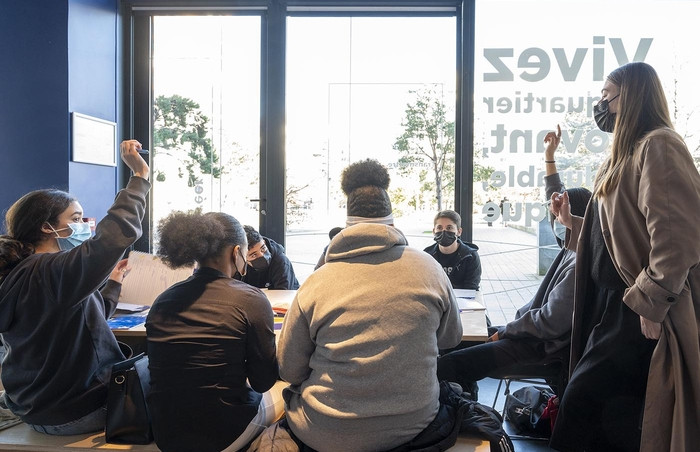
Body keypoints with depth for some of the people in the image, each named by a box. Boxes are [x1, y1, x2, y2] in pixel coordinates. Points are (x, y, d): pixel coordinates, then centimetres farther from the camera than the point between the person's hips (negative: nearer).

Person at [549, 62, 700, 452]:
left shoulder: (658, 146, -13)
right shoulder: (626, 154, 19)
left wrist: (651, 304, -23)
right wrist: (572, 223, 13)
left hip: (640, 311, -10)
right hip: (616, 303, 10)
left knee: (583, 401, -8)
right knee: (611, 412, 13)